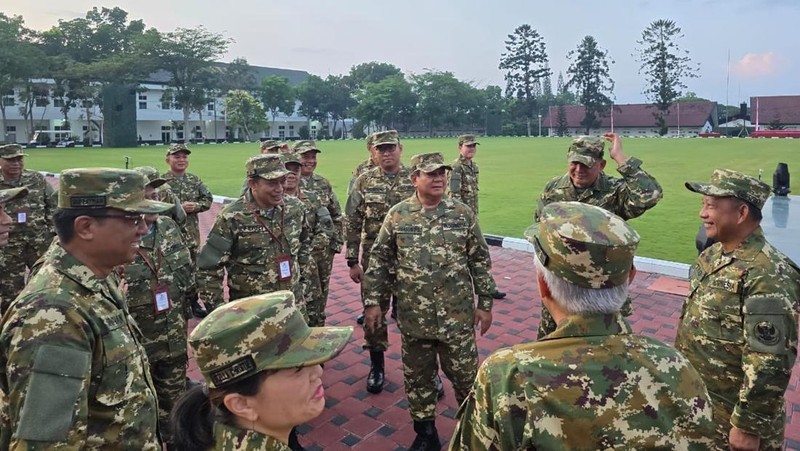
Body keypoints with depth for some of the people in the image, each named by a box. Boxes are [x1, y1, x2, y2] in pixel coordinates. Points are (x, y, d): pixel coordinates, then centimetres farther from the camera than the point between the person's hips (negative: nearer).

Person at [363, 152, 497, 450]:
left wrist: (485, 303, 1)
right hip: (414, 317, 1)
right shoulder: (397, 215, -2)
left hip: (457, 316, 0)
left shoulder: (462, 213, -1)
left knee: (465, 375, 10)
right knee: (418, 378, 14)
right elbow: (380, 261, 2)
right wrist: (372, 301, -1)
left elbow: (480, 261, 3)